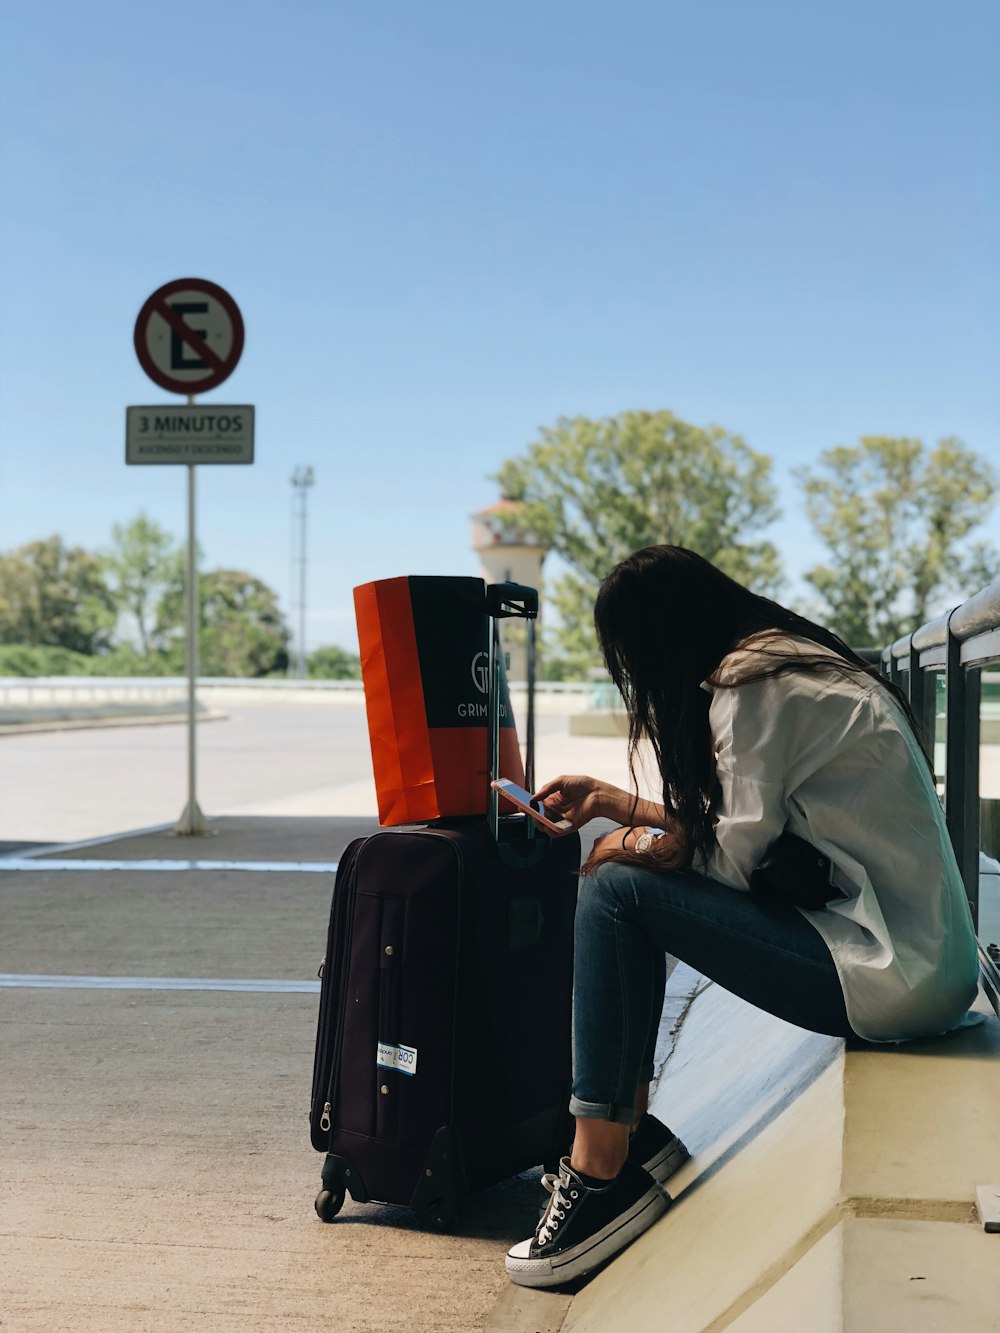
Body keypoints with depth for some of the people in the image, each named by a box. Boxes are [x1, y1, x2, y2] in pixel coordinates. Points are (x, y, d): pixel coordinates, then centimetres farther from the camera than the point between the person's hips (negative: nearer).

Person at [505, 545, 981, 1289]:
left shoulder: (753, 688, -13)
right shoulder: (789, 663, 16)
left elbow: (735, 857, -13)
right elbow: (739, 831, 19)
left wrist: (634, 844, 4)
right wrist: (618, 803, 26)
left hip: (898, 977, -10)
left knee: (617, 891, -13)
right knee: (633, 872, 14)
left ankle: (601, 1176, -7)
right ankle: (633, 1130, 17)